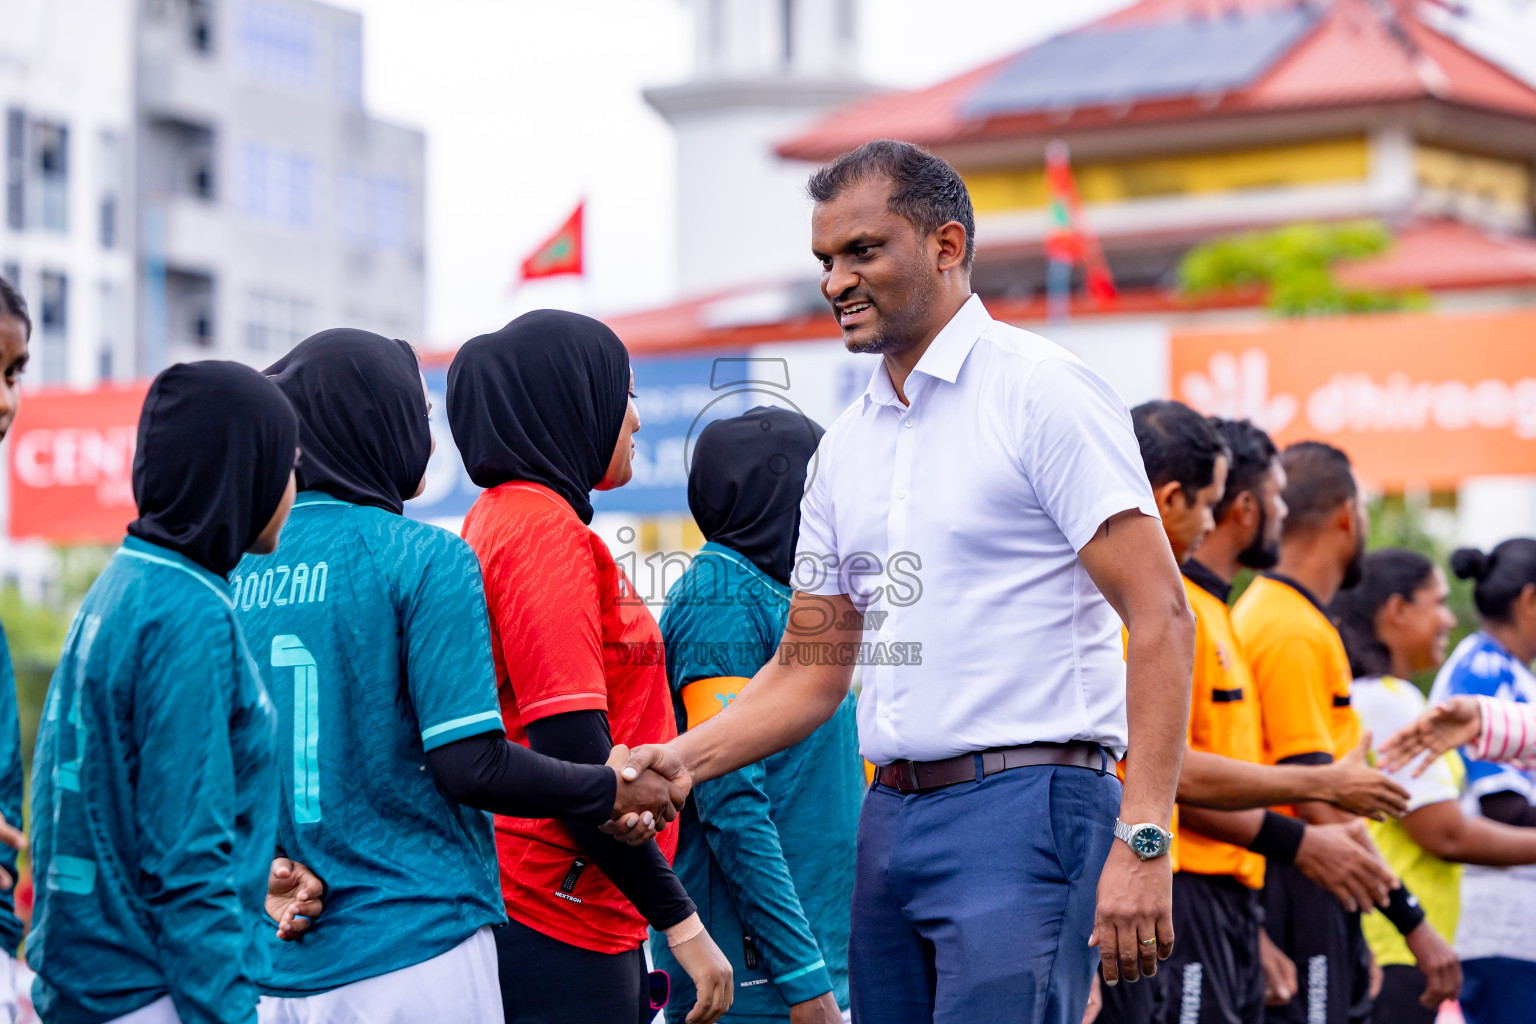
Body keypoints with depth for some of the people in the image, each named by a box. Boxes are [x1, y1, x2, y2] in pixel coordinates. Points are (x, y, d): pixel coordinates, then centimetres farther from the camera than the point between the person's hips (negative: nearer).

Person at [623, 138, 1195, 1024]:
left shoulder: (1044, 393, -6)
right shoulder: (845, 448, 16)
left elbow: (1160, 618, -12)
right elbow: (809, 676, 20)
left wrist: (1141, 839, -20)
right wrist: (683, 759, 1)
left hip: (1023, 805, -7)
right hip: (890, 818, 7)